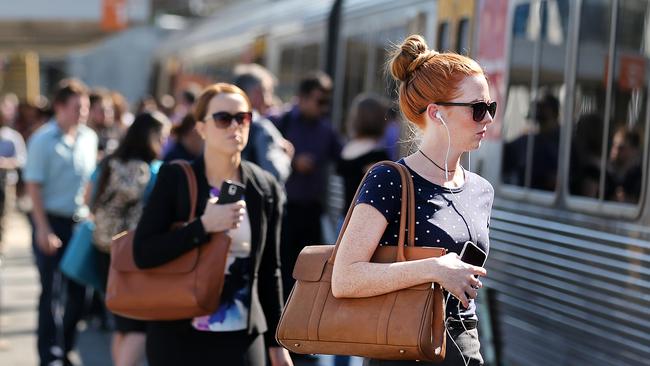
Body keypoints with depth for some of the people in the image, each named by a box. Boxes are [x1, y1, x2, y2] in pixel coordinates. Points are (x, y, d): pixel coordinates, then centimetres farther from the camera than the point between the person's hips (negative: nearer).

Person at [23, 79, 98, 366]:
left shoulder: (89, 138, 5)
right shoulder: (43, 140, -10)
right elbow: (33, 186, -11)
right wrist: (43, 229, -16)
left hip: (80, 222, 5)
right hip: (52, 221, -5)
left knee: (78, 289, 10)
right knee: (51, 291, 1)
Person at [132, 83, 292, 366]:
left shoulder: (266, 188, 4)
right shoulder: (175, 178, -5)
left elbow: (269, 270, 10)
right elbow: (142, 253, -13)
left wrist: (276, 341, 11)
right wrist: (204, 226, -22)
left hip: (243, 339, 2)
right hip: (177, 336, -2)